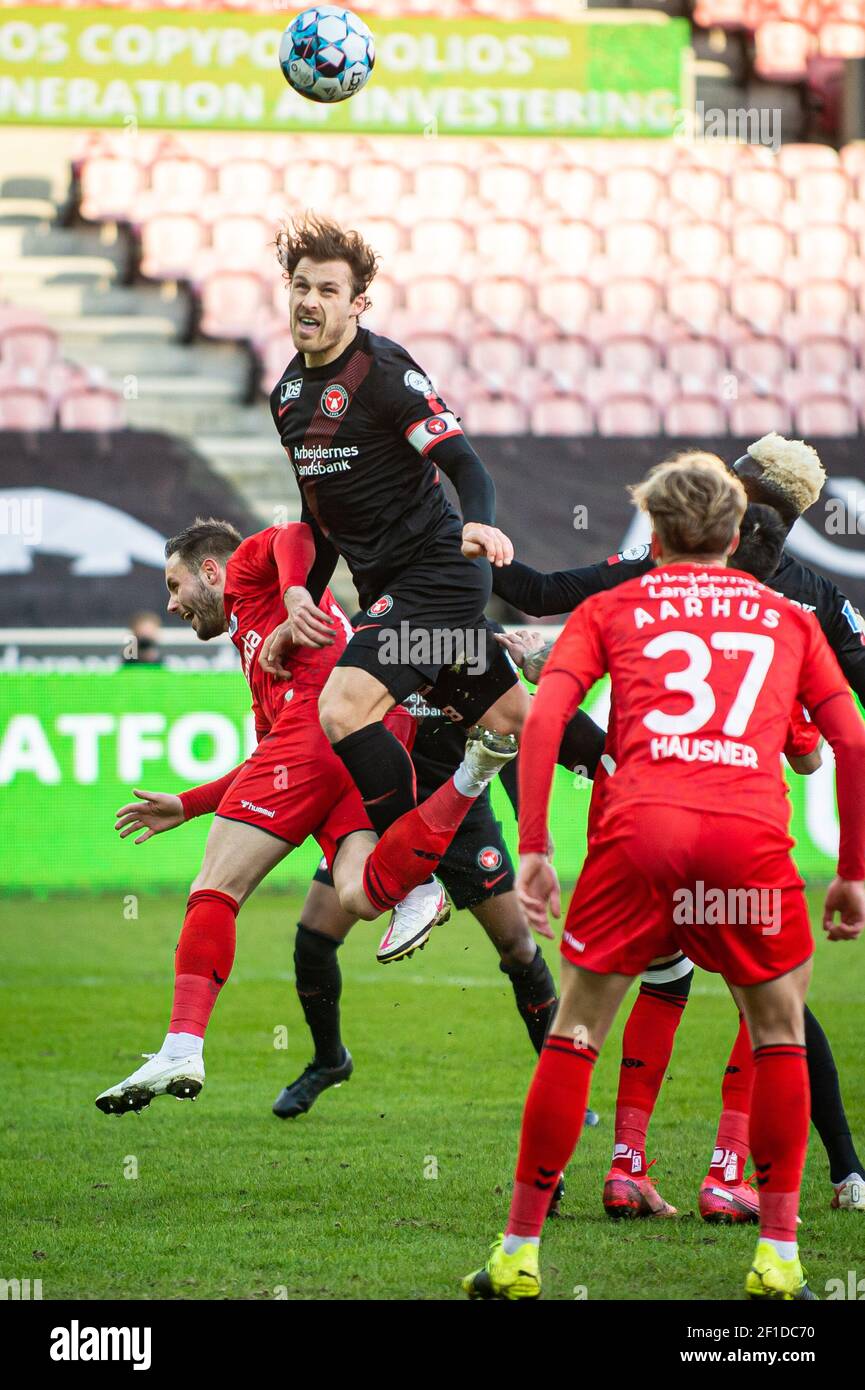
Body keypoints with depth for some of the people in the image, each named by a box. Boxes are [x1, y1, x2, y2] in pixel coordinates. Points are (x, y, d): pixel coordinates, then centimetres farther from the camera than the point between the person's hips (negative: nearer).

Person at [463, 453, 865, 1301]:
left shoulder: (610, 609, 23)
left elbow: (543, 718, 7)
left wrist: (532, 848, 6)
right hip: (751, 828, 0)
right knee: (779, 1026, 19)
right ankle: (778, 1256, 13)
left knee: (575, 1030, 13)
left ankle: (518, 1254, 14)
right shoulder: (787, 618, 27)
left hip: (639, 824, 0)